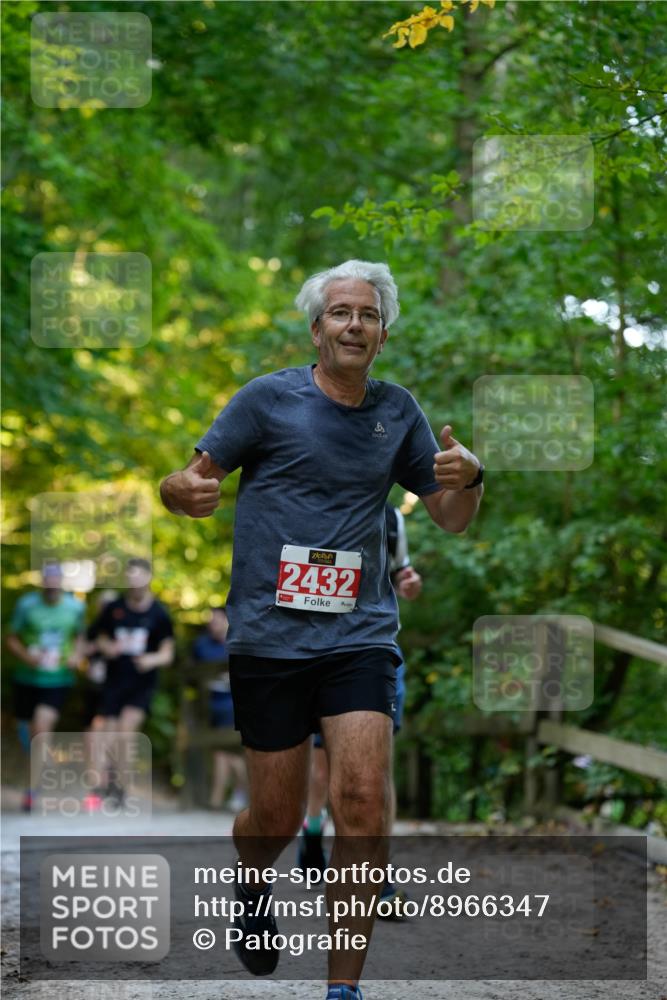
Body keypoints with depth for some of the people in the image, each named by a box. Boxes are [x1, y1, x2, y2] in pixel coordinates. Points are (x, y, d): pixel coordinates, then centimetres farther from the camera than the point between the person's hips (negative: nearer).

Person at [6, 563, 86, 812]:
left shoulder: (75, 607, 0)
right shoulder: (26, 604, -6)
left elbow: (79, 636, 17)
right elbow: (12, 639, 1)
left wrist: (77, 655, -2)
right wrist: (26, 656, -17)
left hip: (58, 680, -1)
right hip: (27, 678, 1)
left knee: (42, 727, -19)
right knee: (27, 729, 12)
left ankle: (33, 788, -10)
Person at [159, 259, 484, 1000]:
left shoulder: (398, 411, 9)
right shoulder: (268, 398, -1)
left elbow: (451, 517, 16)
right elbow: (192, 481, 0)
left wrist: (467, 480, -7)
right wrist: (185, 491, -25)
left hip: (359, 634, 2)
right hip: (268, 635, -2)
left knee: (364, 798, -16)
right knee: (278, 817, 3)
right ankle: (250, 887, 41)